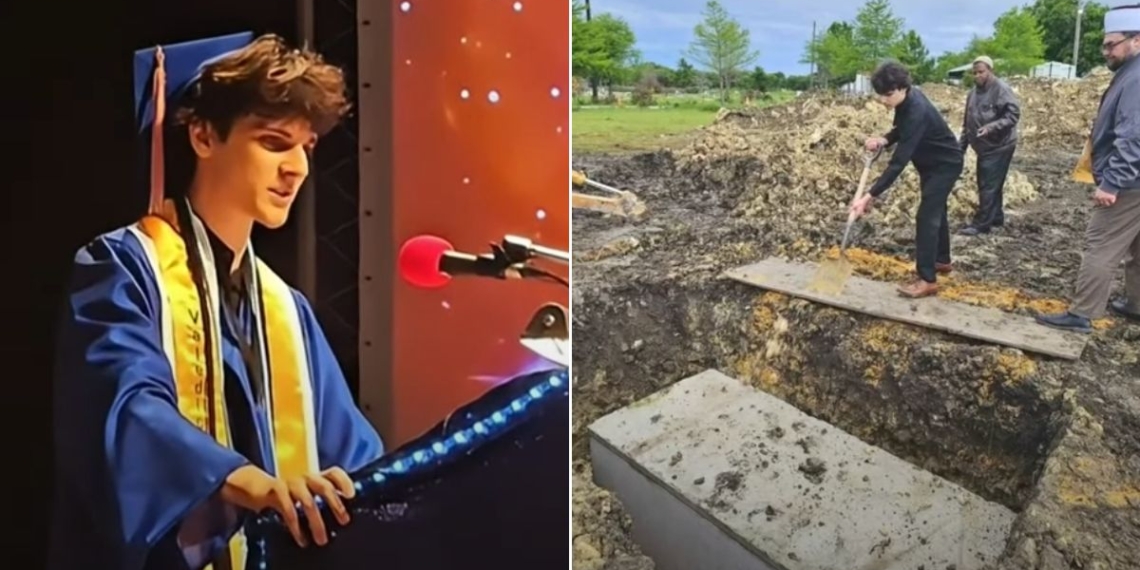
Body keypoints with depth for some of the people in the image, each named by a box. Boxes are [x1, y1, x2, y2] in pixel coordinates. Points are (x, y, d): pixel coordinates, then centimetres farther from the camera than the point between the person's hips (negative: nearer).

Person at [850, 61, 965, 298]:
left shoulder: (917, 112, -38)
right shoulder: (906, 100, -11)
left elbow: (899, 162, -42)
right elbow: (902, 129, 10)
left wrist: (870, 196, -46)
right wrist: (884, 139, -14)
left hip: (945, 164, -10)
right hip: (931, 163, 10)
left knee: (926, 216, -14)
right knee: (935, 211, 22)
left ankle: (927, 279, -12)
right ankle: (942, 260, 40)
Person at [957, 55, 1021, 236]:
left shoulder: (1001, 89, -14)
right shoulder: (973, 93, 11)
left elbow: (1013, 114, -21)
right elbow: (967, 122, 17)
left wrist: (991, 127, -32)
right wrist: (962, 146, 14)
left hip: (999, 146, -8)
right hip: (984, 147, 8)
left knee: (988, 186, -8)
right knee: (989, 185, 15)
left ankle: (981, 224, -5)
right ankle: (996, 218, 28)